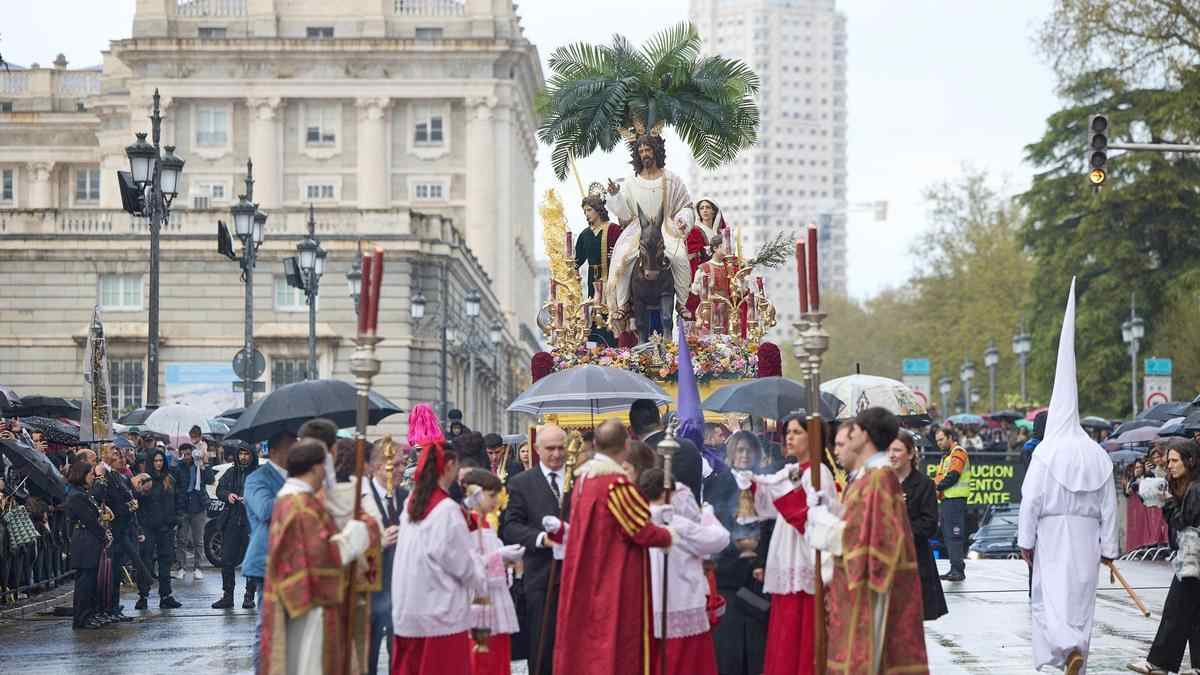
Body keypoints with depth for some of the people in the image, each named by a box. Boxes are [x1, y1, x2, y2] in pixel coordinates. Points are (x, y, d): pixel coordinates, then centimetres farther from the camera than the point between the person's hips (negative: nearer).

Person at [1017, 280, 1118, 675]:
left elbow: (1031, 500, -11)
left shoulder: (1046, 453, -9)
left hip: (1052, 534, -4)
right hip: (1086, 536, 4)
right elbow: (1109, 504, 4)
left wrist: (1025, 540, -2)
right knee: (1081, 597, 11)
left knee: (1048, 595, 0)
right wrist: (1109, 546, 10)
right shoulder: (1098, 455, 3)